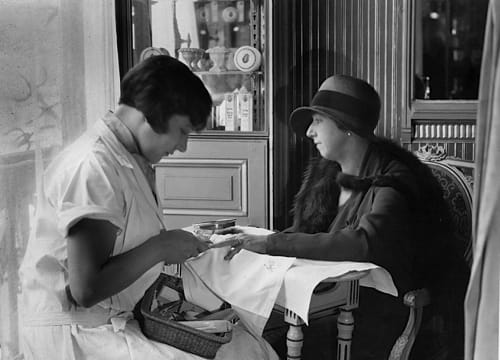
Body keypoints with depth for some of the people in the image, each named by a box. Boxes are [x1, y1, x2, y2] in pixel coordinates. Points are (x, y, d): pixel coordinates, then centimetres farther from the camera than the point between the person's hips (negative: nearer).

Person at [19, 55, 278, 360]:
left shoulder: (135, 161, 10)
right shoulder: (93, 166, -20)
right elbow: (86, 290, -23)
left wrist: (177, 245, 0)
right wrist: (159, 247, -16)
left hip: (122, 317, 9)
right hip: (76, 332, -9)